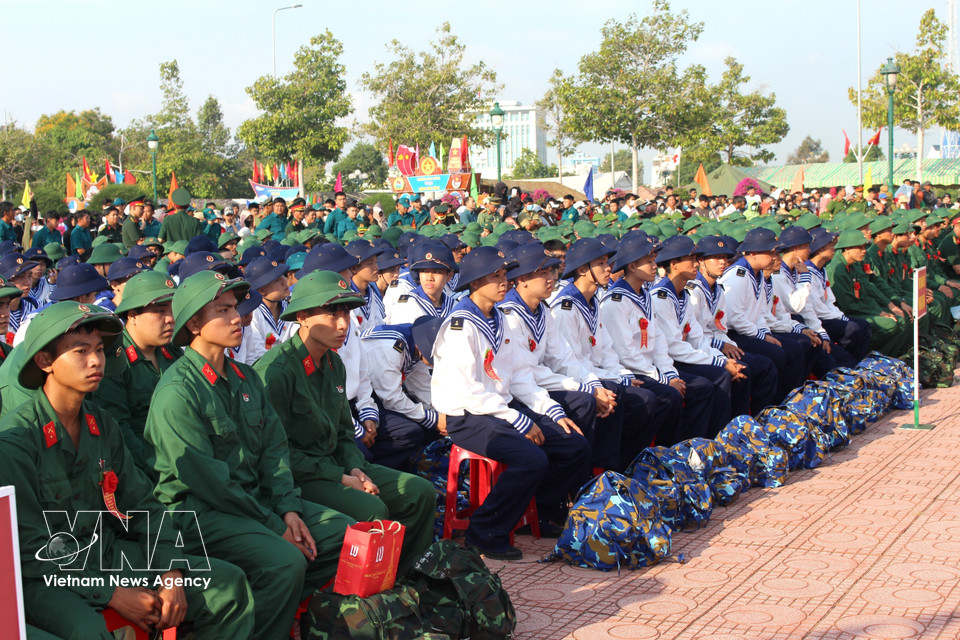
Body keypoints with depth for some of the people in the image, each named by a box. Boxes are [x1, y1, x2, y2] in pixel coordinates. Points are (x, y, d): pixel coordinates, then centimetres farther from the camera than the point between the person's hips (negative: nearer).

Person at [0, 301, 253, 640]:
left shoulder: (103, 424, 7)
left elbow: (142, 506, 10)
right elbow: (29, 552, -16)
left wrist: (171, 574, -7)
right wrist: (113, 595, -20)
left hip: (109, 554, 7)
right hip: (43, 576, -6)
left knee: (228, 583, -6)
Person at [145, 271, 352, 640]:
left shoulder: (245, 378, 11)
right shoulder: (177, 391, -15)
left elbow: (274, 447, 10)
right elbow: (205, 479, -18)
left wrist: (289, 510, -5)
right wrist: (274, 526, -15)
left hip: (256, 497, 9)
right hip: (198, 510, -8)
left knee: (344, 533, -1)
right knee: (286, 562, -29)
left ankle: (278, 608, 6)